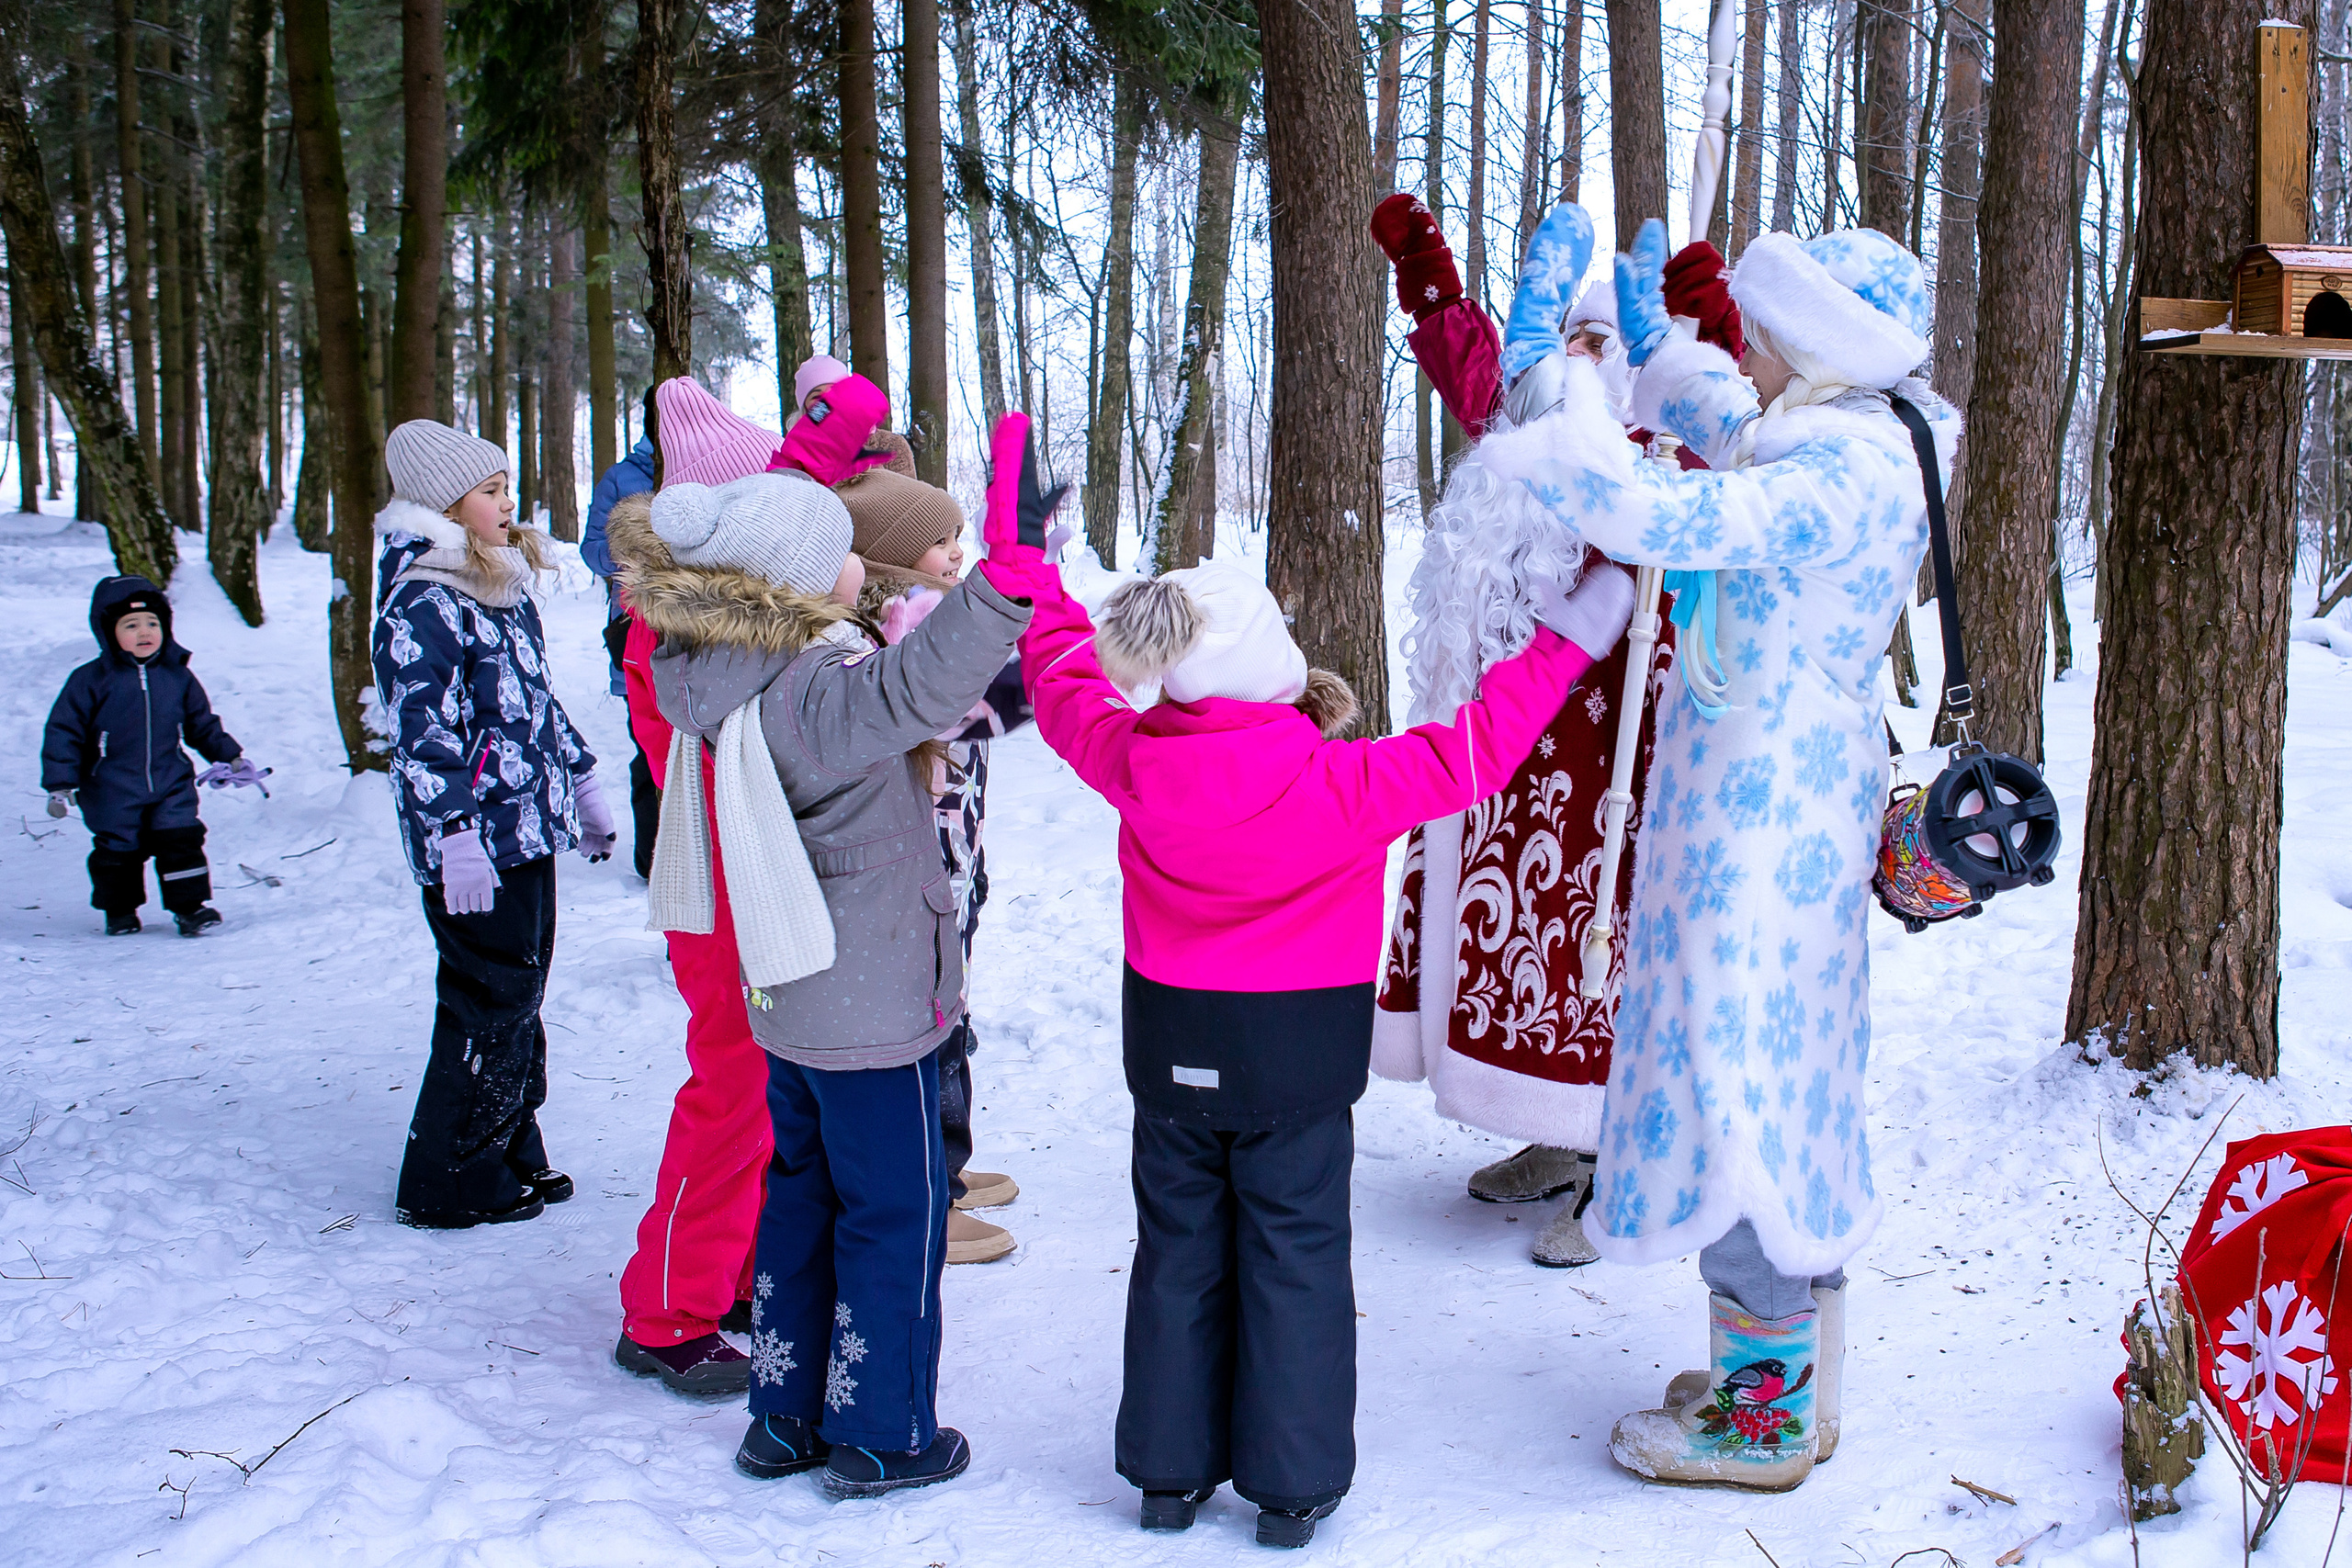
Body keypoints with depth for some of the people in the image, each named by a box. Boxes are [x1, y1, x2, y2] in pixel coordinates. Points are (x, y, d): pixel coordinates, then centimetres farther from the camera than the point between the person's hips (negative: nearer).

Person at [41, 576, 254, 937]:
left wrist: (230, 757, 15)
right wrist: (60, 784, -10)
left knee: (181, 840, -6)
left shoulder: (177, 676, 4)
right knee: (117, 849, 7)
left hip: (171, 785, 2)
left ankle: (189, 905, 8)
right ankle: (119, 910, 27)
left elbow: (203, 725, 17)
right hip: (113, 793, -2)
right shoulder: (91, 680, -7)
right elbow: (63, 731, -5)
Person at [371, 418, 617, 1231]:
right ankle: (446, 1185, 8)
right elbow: (423, 730, -18)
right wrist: (455, 833, -23)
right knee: (488, 1009, -3)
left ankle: (514, 1157, 25)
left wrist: (581, 783, 27)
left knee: (519, 1002, 14)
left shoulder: (503, 587, 16)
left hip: (528, 829, 9)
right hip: (477, 845, -9)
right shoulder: (422, 605, -13)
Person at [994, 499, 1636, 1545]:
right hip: (1298, 1057, -3)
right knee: (1293, 1260, 10)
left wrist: (1037, 573, 22)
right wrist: (1561, 642, -2)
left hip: (1173, 1053, 3)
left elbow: (1064, 682, 5)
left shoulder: (1134, 762, -13)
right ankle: (1292, 1484, 18)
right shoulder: (1347, 787, -23)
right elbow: (1470, 751, -14)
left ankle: (1170, 1470, 26)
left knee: (1179, 1252, 15)